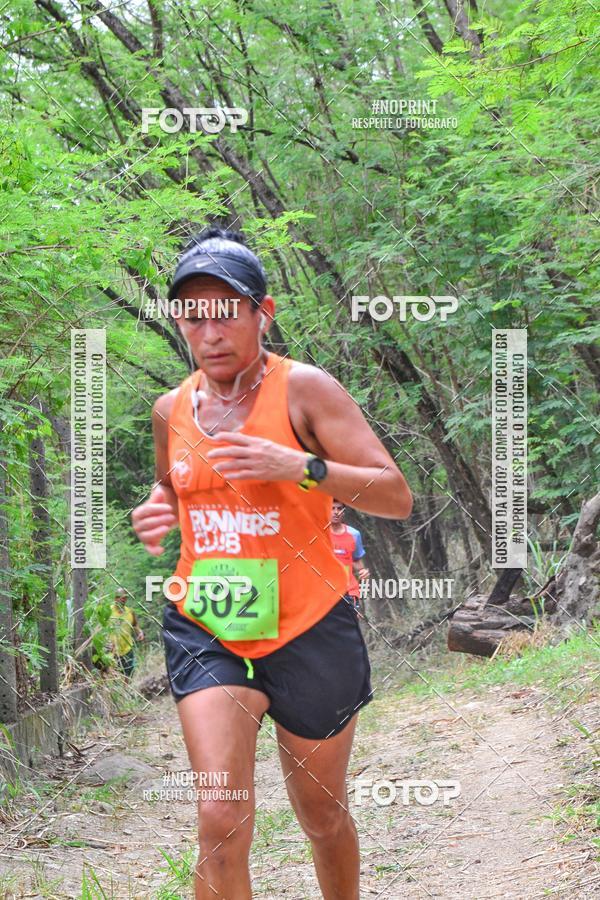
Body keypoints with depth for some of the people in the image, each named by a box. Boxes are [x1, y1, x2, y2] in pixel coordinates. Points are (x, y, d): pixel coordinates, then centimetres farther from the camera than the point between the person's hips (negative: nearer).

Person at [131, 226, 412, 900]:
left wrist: (301, 467, -27)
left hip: (307, 628, -2)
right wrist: (155, 514, 3)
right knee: (220, 822, -16)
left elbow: (396, 496, -13)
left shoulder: (304, 390, -9)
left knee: (323, 816, 15)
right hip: (204, 627, 2)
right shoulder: (171, 409, 5)